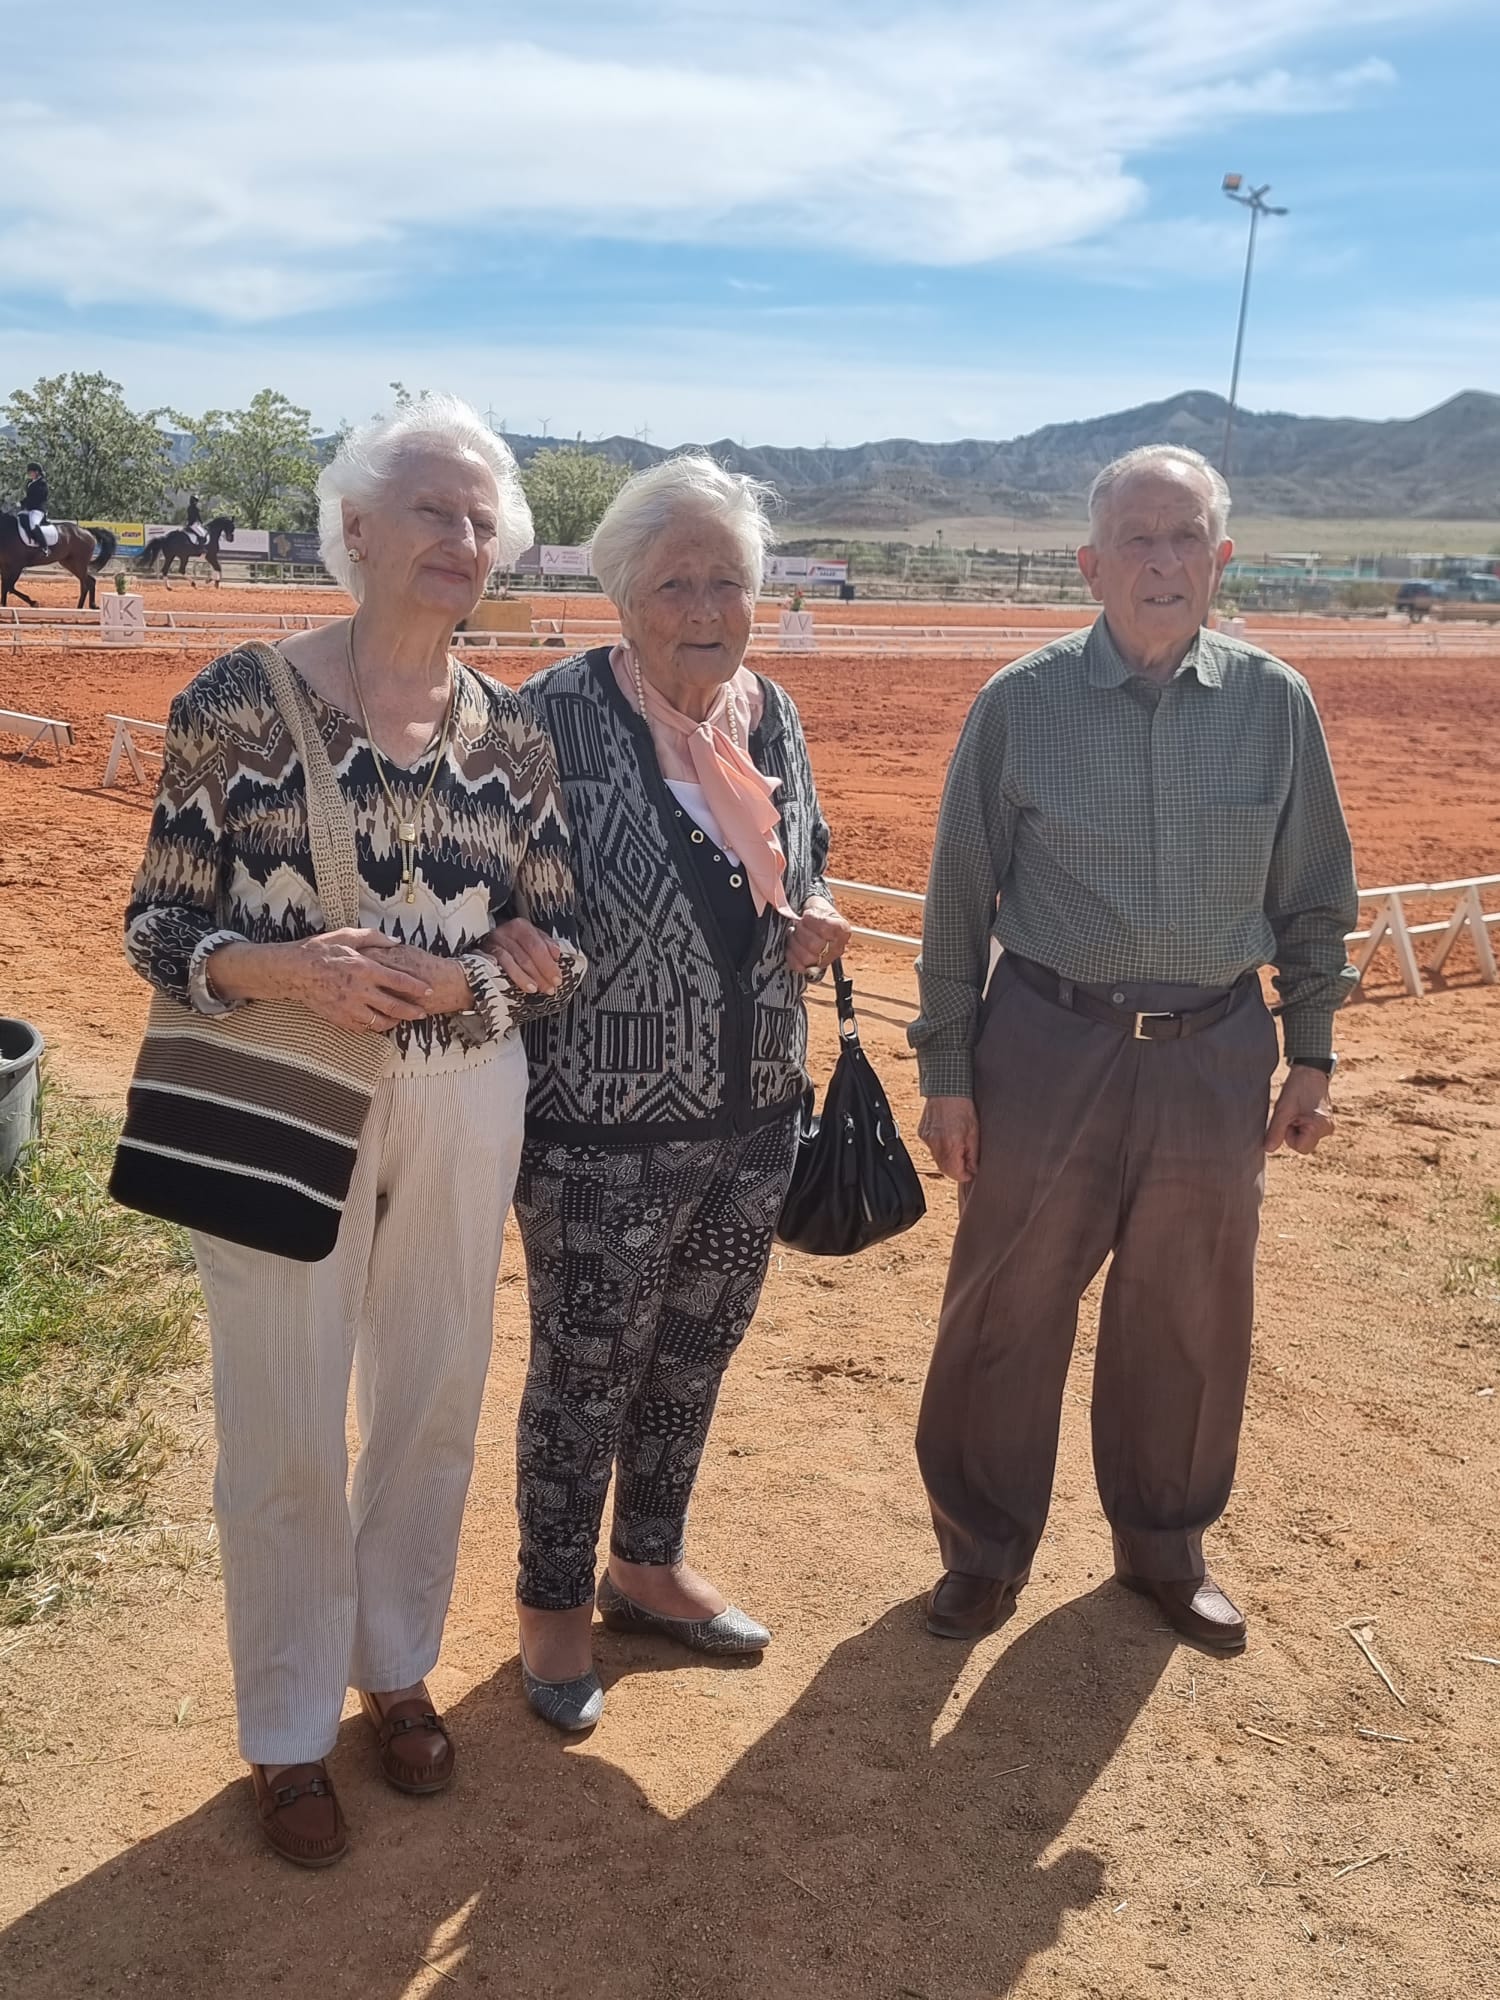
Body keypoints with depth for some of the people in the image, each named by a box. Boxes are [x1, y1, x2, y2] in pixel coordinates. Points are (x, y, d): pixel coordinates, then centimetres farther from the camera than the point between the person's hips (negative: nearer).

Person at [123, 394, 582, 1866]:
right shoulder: (242, 699, -9)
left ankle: (396, 1665, 41)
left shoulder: (509, 733, 1)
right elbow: (157, 925, -7)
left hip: (462, 1106, 3)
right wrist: (287, 969, -25)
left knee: (432, 1402, 16)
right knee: (284, 1436, 8)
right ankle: (288, 1730, 31)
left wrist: (442, 981, -17)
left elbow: (559, 952, 2)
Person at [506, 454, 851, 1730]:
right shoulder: (560, 715, -15)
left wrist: (814, 919, -2)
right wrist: (529, 961, -26)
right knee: (584, 1375, 9)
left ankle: (649, 1569, 43)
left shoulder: (772, 715, 4)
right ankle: (554, 1604, 33)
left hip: (755, 1115, 6)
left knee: (695, 1360, 20)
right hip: (606, 1129, -6)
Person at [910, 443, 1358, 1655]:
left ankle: (1166, 1546, 37)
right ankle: (985, 1549, 30)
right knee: (1007, 1317, 8)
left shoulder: (1276, 704, 0)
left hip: (1215, 1054, 2)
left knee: (1191, 1324, 14)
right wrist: (947, 1070, -2)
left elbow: (1314, 898, 8)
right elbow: (959, 901, -1)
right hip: (1049, 1044, -2)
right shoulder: (1020, 704, -6)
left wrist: (1312, 1055, 7)